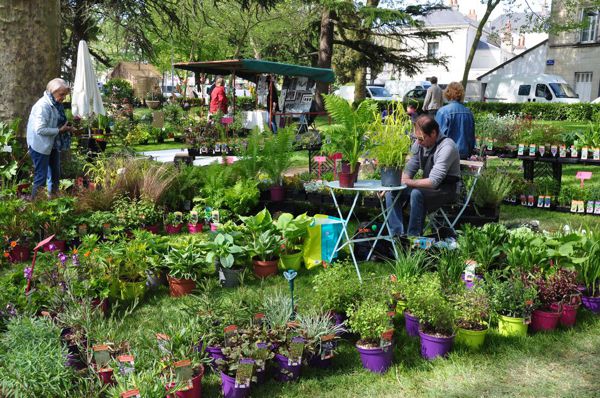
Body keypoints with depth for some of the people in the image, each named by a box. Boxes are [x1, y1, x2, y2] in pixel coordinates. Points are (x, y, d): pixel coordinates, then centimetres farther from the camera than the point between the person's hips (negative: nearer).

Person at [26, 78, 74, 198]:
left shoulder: (57, 104, 5)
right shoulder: (43, 105, -22)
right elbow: (40, 129, -26)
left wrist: (66, 128, -1)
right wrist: (59, 130, -21)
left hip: (53, 145, 9)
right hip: (41, 147, -9)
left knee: (55, 175, 18)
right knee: (41, 177, -2)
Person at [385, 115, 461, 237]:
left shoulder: (446, 147, -24)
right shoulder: (419, 143, -1)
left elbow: (433, 181, -29)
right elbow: (409, 169, 7)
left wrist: (407, 182, -25)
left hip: (445, 190, -8)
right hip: (427, 185, 8)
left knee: (417, 194, -35)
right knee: (392, 192, -8)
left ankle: (413, 236, -22)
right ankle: (397, 234, -11)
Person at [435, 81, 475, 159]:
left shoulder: (443, 111, -12)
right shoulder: (468, 112, 3)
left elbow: (440, 134, -10)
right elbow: (472, 135, 12)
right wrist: (469, 153, 22)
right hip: (464, 154, 5)